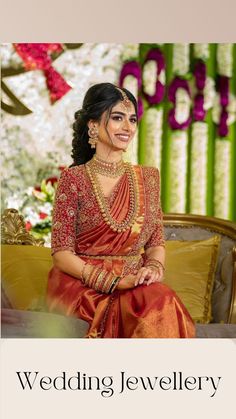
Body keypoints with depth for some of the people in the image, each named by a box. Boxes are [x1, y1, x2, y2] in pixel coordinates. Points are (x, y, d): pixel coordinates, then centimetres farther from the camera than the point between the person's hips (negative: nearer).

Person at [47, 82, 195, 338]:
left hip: (134, 283, 4)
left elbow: (156, 242, 14)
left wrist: (153, 268, -10)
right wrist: (114, 281, -18)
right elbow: (62, 254, -6)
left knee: (162, 300, -31)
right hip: (79, 284, -4)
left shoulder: (148, 177, 12)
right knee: (154, 302, -32)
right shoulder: (74, 178, -2)